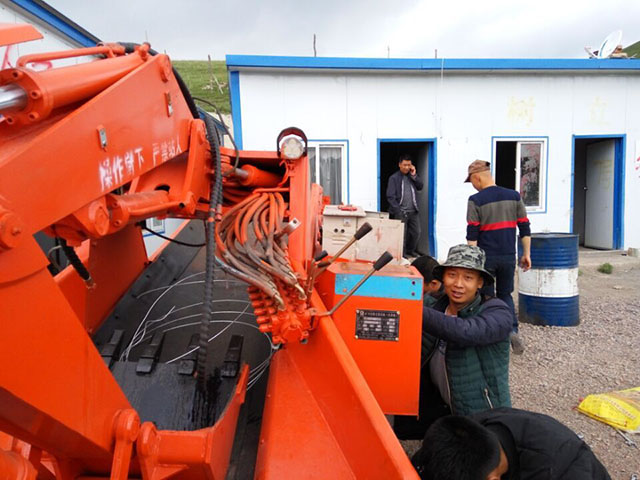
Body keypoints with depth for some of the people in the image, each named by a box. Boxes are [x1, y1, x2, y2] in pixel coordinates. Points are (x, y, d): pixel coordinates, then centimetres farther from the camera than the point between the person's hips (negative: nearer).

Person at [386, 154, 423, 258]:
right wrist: (397, 210, -15)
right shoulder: (394, 178, -4)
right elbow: (390, 196, -9)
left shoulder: (412, 177, 14)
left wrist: (414, 175, -4)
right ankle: (402, 253, 15)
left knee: (416, 232, 9)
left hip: (413, 211, 5)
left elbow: (420, 187, 6)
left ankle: (410, 250, 29)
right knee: (402, 234, -1)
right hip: (401, 212, -5)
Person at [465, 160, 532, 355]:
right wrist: (526, 254, 12)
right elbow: (525, 228, 5)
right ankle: (513, 329, 1)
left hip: (485, 258, -3)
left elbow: (472, 235, -11)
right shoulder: (514, 196, 3)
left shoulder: (476, 200, -9)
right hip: (508, 257, 4)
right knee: (505, 294, 19)